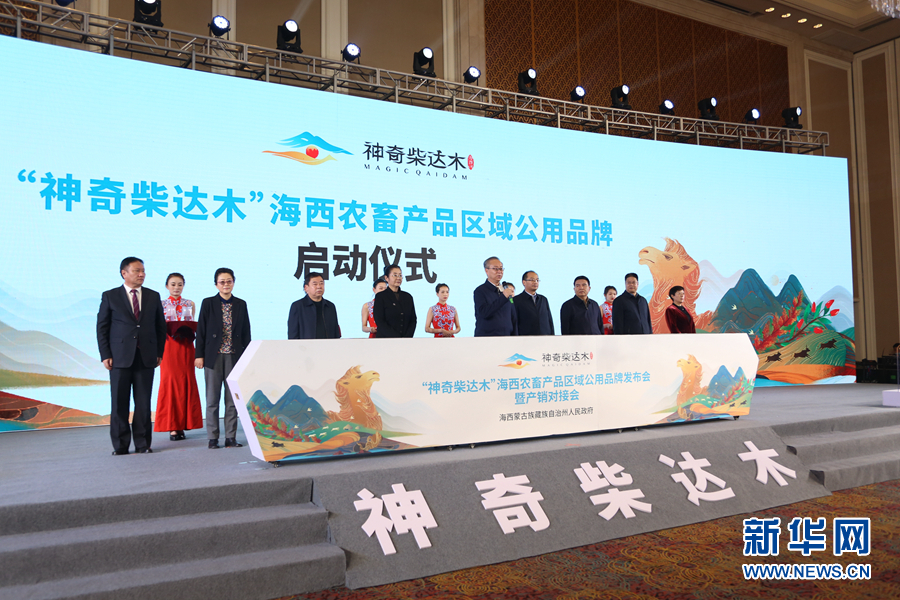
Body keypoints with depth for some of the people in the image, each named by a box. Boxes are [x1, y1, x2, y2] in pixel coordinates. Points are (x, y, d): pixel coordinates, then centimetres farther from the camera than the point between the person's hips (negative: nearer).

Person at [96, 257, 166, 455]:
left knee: (143, 402, 3)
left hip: (146, 357, 2)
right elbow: (102, 327, 3)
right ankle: (120, 445, 11)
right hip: (120, 357, -1)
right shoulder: (110, 296, 4)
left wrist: (159, 352, 5)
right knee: (119, 402, 2)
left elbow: (161, 326, 13)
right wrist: (105, 355, -4)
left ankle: (142, 443, 12)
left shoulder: (153, 296, 10)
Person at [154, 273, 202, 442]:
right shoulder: (161, 305, 7)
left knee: (186, 382, -1)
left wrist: (190, 330, -7)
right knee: (170, 382, -6)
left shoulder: (190, 304, 12)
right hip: (169, 346, -2)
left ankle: (182, 424, 8)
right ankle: (172, 427, -2)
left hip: (186, 347, 2)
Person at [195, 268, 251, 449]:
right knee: (212, 399, 3)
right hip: (213, 356, -1)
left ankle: (231, 438, 12)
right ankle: (213, 438, 11)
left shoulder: (241, 304, 7)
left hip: (234, 356, 2)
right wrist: (199, 355, -3)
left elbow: (246, 332, 9)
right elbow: (201, 330, 2)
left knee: (233, 399, 4)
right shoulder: (208, 303, 3)